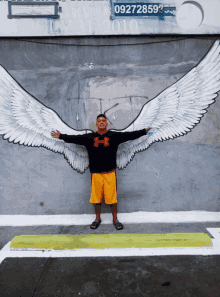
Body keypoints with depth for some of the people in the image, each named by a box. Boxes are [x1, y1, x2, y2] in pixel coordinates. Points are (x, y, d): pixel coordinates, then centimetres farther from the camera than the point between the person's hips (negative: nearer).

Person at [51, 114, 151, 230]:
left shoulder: (114, 136, 3)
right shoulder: (89, 137, 7)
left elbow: (130, 135, 1)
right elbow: (75, 138, 8)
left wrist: (144, 131, -1)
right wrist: (61, 136, 6)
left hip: (110, 173, -1)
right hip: (95, 173, 2)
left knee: (112, 197, 5)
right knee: (96, 198, 11)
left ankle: (115, 219, 25)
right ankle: (97, 219, 31)